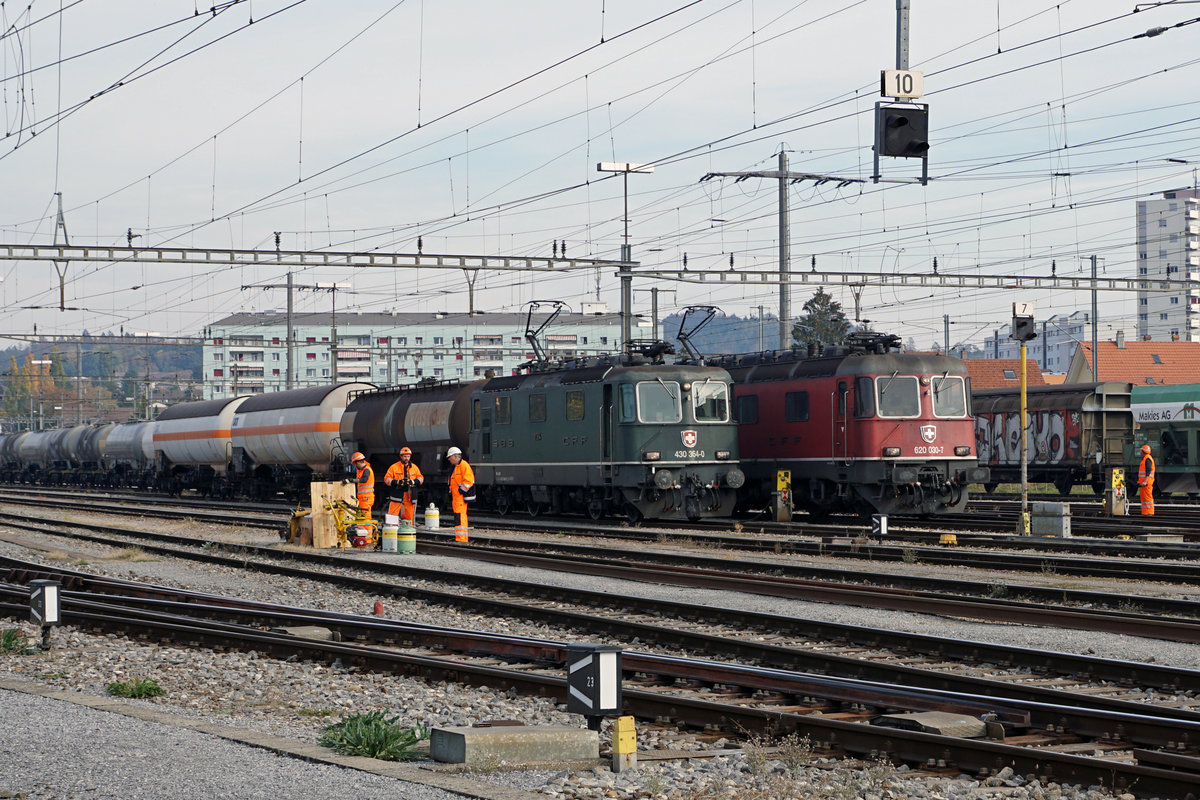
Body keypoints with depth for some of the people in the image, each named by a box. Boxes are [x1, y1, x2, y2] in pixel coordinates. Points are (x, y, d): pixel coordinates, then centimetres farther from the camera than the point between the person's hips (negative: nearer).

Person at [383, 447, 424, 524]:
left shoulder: (414, 467, 11)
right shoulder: (394, 467, 2)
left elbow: (420, 478, 13)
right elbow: (386, 478, 0)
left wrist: (413, 482, -8)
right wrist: (397, 482, -16)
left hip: (410, 496, 3)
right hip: (397, 496, -3)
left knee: (410, 516, 6)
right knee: (392, 516, -9)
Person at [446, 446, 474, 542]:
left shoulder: (464, 466, -12)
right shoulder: (454, 467, 20)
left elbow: (468, 480, -20)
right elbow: (452, 483, 27)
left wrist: (461, 491, -18)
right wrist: (451, 496, 23)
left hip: (461, 495, -11)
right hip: (456, 496, 11)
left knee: (460, 516, -15)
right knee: (461, 517, 12)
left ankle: (460, 538, -20)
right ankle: (463, 538, 16)